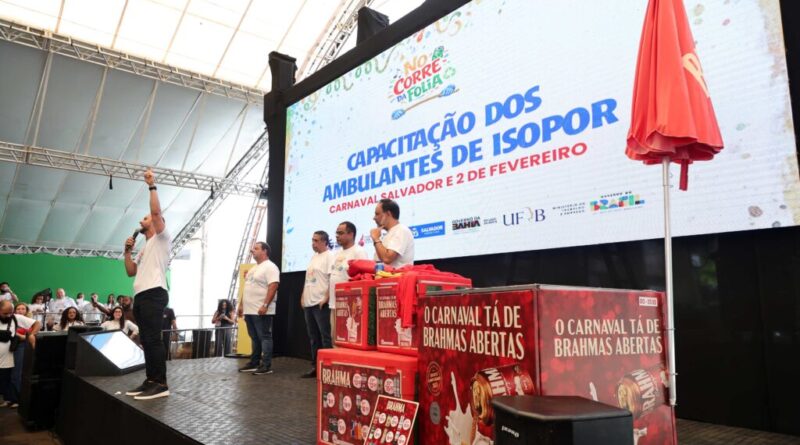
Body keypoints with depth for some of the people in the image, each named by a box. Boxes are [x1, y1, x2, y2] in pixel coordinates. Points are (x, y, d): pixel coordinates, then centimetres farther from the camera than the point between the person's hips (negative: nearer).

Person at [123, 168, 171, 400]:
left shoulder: (161, 238, 2)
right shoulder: (145, 249, 28)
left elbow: (156, 211, -13)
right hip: (140, 296, 10)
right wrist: (127, 251, 14)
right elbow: (131, 272, 23)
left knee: (153, 339, -13)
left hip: (154, 294, -10)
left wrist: (152, 186, -11)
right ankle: (150, 380, 18)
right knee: (146, 340, 12)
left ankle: (161, 384, -10)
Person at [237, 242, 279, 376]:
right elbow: (247, 288, 24)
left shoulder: (270, 267, -11)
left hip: (261, 311, -9)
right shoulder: (254, 268, 20)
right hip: (249, 310, 9)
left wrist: (265, 305, -26)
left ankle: (266, 366, 0)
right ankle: (254, 363, 23)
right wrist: (241, 304, 20)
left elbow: (273, 286, -21)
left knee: (264, 337, -4)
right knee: (255, 338, 15)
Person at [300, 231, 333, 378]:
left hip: (321, 304, -9)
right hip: (309, 303, 9)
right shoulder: (314, 257, 19)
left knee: (325, 337, -5)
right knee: (313, 337, 13)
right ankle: (315, 367, 20)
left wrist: (326, 298, -21)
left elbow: (332, 279, -17)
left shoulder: (329, 257, -9)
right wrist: (303, 297, 17)